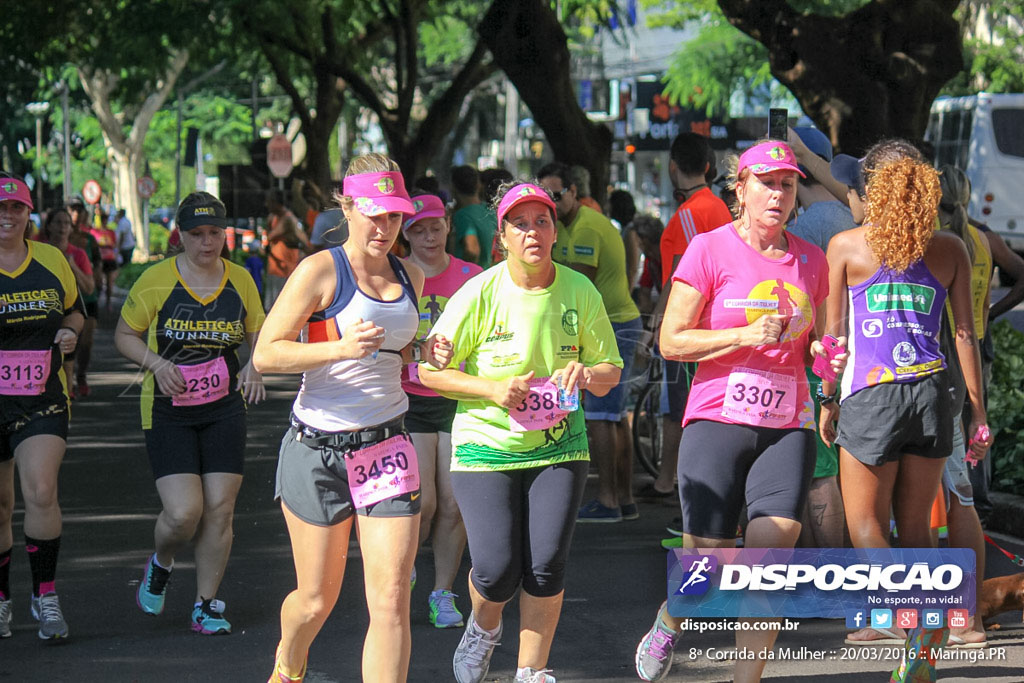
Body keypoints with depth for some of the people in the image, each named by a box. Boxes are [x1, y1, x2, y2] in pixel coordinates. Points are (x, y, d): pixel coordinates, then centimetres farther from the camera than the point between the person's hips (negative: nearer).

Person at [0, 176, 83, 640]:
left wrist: (69, 332, 0)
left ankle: (45, 597, -6)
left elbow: (74, 309, 22)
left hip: (43, 402, 0)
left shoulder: (52, 261, 6)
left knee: (40, 492, -18)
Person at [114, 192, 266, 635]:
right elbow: (124, 335, 4)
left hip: (225, 412, 3)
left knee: (219, 511, -2)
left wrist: (255, 366, -4)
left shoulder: (240, 281, 4)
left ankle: (206, 606, 13)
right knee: (183, 513, -13)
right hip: (168, 413, -3)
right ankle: (160, 564, 22)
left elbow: (258, 335, 18)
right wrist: (156, 363, -15)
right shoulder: (155, 281, -6)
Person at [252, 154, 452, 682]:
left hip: (386, 447, 4)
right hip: (318, 450, -4)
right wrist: (340, 348, -26)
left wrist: (423, 352, 4)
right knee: (317, 599, 9)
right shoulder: (321, 270, -9)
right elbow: (266, 353, -13)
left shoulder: (409, 276, 10)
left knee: (391, 599, -8)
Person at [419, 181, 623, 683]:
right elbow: (429, 371, -5)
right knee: (497, 569, -9)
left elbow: (611, 370, 6)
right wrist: (492, 388, -19)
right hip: (486, 446, -2)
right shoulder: (479, 294, -10)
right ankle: (484, 628, 27)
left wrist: (587, 374, -17)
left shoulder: (580, 292, -2)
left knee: (547, 566, -7)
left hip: (559, 445, 2)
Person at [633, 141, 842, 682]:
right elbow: (671, 342, -3)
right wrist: (747, 336, -15)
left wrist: (826, 354, 0)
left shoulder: (810, 260, 12)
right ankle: (668, 624, 33)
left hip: (787, 427, 3)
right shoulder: (710, 250, -1)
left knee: (773, 551, -13)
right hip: (717, 420, -3)